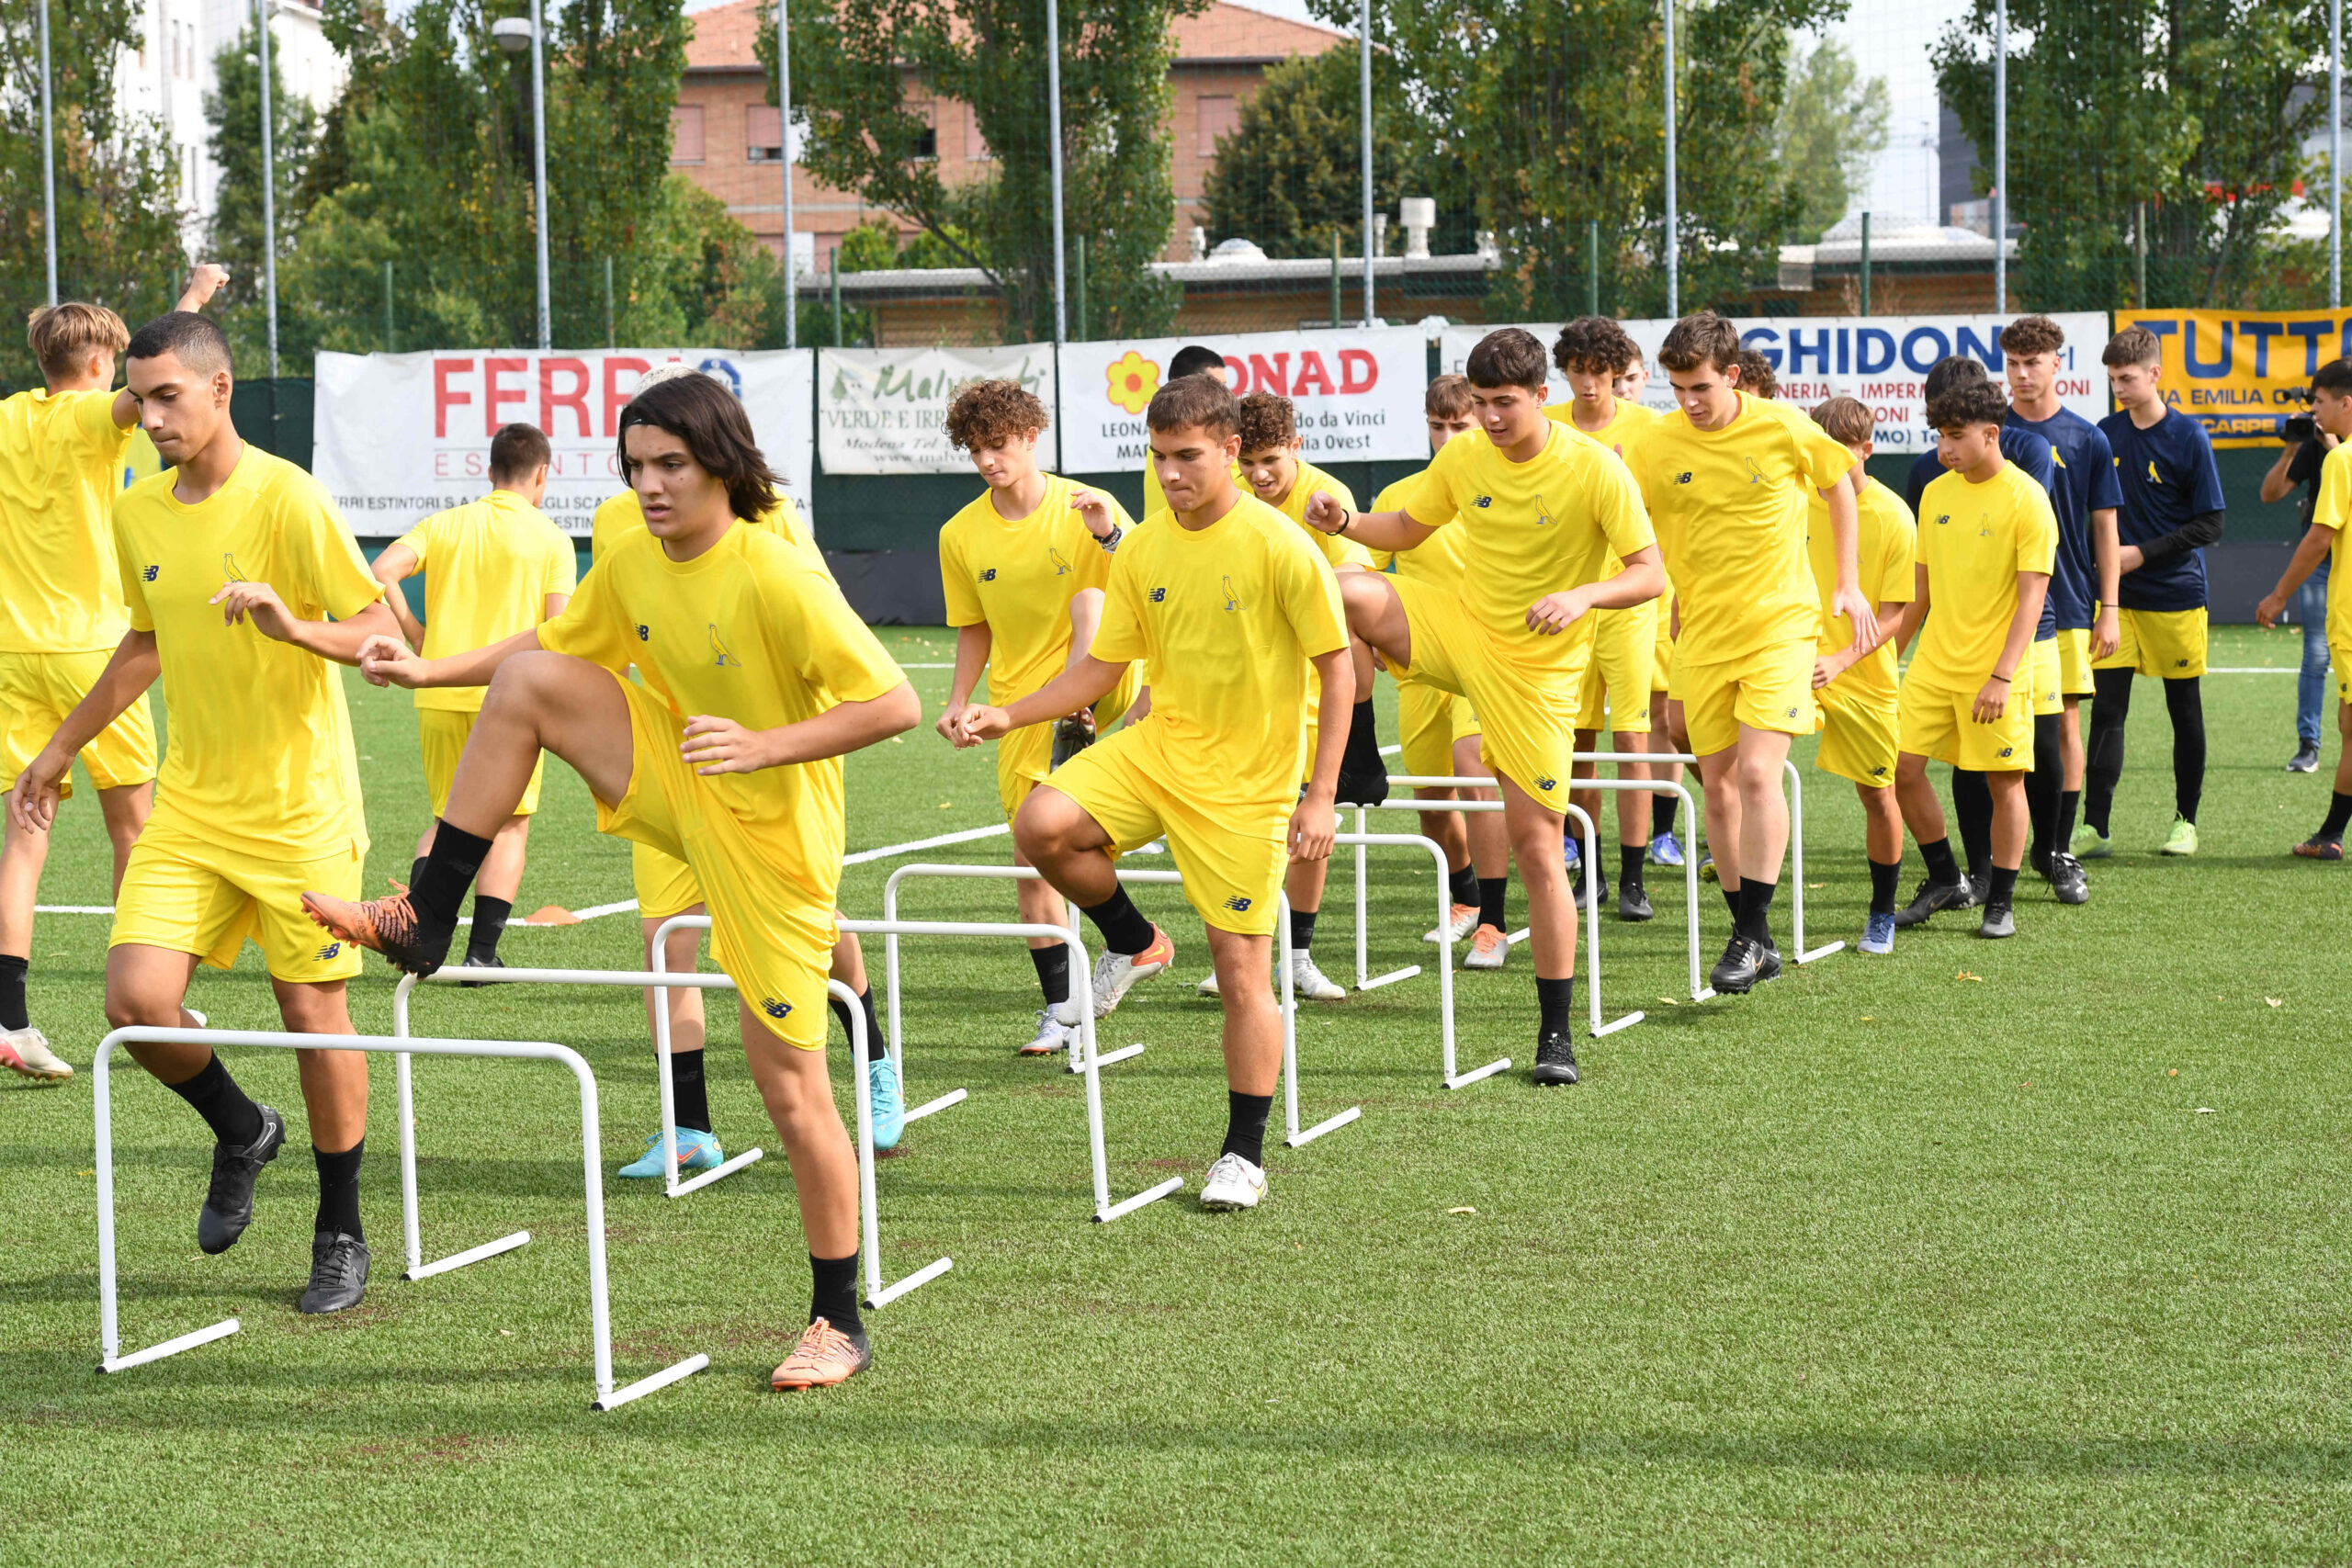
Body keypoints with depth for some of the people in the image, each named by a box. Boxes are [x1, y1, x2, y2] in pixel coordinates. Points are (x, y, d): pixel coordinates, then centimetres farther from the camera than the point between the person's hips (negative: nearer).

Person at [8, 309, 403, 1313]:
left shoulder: (287, 498, -13)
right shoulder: (138, 512, 6)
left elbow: (381, 632, -13)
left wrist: (294, 626, -32)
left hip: (301, 810, -5)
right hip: (192, 805, 5)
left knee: (314, 1011, 0)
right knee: (136, 999, -10)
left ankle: (341, 1235, 18)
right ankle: (241, 1134, 21)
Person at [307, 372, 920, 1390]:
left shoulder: (778, 579, -24)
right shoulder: (631, 564, -2)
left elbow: (895, 705, -25)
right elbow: (556, 646, 16)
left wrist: (768, 745, -34)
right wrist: (428, 671, 6)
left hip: (770, 838, -6)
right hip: (681, 798, 6)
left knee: (791, 1089, -3)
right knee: (527, 682, -8)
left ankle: (839, 1325, 12)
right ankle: (424, 922, -1)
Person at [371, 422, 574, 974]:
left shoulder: (445, 523, 8)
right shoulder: (551, 539, -1)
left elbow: (382, 572, -6)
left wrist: (416, 638, 4)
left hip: (440, 697, 3)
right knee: (509, 825, 9)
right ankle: (481, 953, 4)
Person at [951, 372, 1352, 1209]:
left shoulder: (1279, 546, -13)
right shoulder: (1142, 550, 2)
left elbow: (1337, 669, -9)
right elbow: (1101, 667, 10)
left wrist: (1321, 795, -14)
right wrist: (1007, 716, -4)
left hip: (1247, 781, -4)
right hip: (1156, 746, 4)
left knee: (1241, 971, -2)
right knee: (1043, 824, -23)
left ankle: (1245, 1155, 14)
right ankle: (1133, 944, 6)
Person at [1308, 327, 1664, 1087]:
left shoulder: (1596, 470, -15)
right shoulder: (1463, 456, -1)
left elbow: (1649, 575, -14)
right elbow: (1409, 528, 14)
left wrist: (1583, 596, -34)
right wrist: (1345, 522, -6)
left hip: (1538, 669, -3)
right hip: (1458, 626, 4)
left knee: (1537, 845, -4)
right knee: (1344, 594, -25)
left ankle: (1556, 1034, 6)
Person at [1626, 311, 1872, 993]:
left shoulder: (1785, 428, -8)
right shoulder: (1656, 447, -4)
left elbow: (1838, 486, 10)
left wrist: (1847, 584, 9)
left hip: (1780, 624, -3)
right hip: (1701, 633, 3)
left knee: (1757, 770, -17)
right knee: (1718, 784, 5)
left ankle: (1754, 931, -9)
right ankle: (1747, 934, 18)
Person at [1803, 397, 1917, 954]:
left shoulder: (1894, 518, -10)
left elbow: (1894, 614, -10)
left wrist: (1840, 660, -24)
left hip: (1864, 675, -1)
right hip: (1793, 659, 1)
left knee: (1877, 794, 6)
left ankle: (1882, 914, 25)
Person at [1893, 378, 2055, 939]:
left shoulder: (2027, 499, -10)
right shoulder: (1935, 494, 8)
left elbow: (2031, 597, -13)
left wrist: (2002, 676, -20)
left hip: (1995, 673, -6)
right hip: (1934, 663, 6)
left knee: (2004, 781, -1)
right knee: (1902, 767, 1)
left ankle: (2001, 902, 12)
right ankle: (1944, 878, 19)